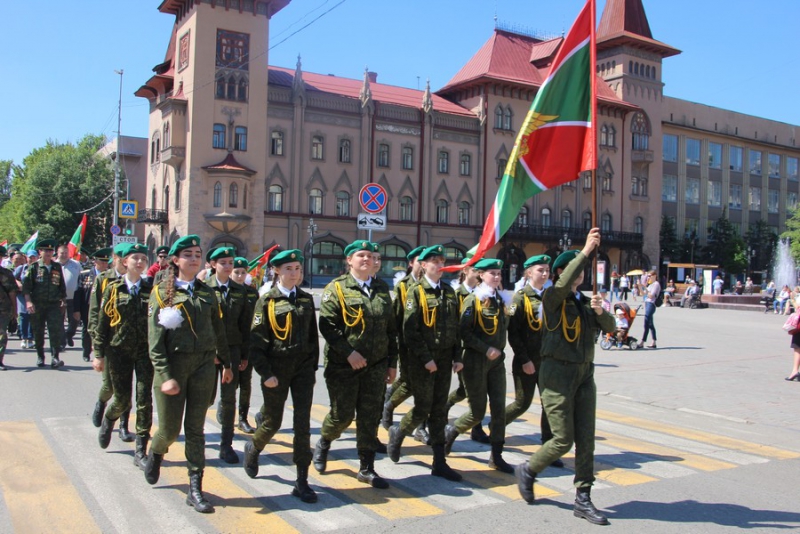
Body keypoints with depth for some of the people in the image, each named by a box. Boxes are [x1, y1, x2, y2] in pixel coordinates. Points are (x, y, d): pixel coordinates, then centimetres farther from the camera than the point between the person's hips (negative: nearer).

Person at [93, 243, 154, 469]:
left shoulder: (150, 290, 2)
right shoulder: (113, 288, 0)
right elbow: (102, 322, 1)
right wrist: (99, 354, -2)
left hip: (145, 351, 1)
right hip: (119, 350, -1)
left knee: (144, 400, -3)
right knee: (122, 399, 4)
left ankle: (140, 451, 6)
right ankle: (108, 421, 41)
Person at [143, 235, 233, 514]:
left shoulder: (207, 293, 8)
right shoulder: (162, 292, -3)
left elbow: (219, 331, 14)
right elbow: (155, 339, -8)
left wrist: (226, 363, 17)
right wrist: (165, 375, -15)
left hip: (204, 365, 3)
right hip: (173, 364, -2)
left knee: (195, 429, 5)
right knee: (169, 429, 4)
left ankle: (195, 488, 12)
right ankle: (155, 454, 39)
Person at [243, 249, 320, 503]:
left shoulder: (306, 299, 7)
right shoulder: (267, 301, -4)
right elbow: (257, 341, -6)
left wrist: (313, 366, 7)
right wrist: (266, 373, -12)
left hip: (303, 368, 3)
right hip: (277, 370, -2)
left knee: (303, 424, -3)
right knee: (272, 422, 10)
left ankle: (302, 482, 4)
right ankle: (253, 449, 44)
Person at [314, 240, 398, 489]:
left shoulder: (382, 291, 11)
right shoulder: (336, 288, -5)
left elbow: (391, 329, 13)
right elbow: (327, 326, -13)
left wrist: (392, 363, 10)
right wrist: (349, 353, -20)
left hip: (376, 366, 4)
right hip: (343, 367, -4)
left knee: (370, 418, 6)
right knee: (342, 415, 3)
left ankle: (366, 468, 18)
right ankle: (323, 444, 35)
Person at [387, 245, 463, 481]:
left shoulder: (449, 292, 11)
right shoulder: (416, 291, -6)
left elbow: (455, 327, 13)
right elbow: (410, 330, -12)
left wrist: (457, 357, 6)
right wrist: (426, 358, -15)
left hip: (445, 359, 5)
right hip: (421, 360, -5)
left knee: (439, 410, 8)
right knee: (423, 408, -3)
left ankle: (439, 462, 13)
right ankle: (398, 433, 27)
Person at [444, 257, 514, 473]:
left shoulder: (500, 299, 9)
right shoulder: (473, 300, -9)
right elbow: (464, 332, -15)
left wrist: (499, 349, 5)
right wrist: (486, 349, -19)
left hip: (497, 360, 6)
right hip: (476, 361, -6)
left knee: (499, 407, 2)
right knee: (478, 411, -1)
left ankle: (496, 456, 12)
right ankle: (451, 431, 26)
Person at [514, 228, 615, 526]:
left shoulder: (585, 301, 14)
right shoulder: (552, 298, -7)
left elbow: (610, 328, 7)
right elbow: (563, 284, -29)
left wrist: (600, 312, -14)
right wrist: (586, 251, -30)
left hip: (585, 373, 6)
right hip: (558, 373, -6)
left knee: (586, 439, 5)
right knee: (563, 439, -4)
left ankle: (583, 500, 14)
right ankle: (527, 471, 22)